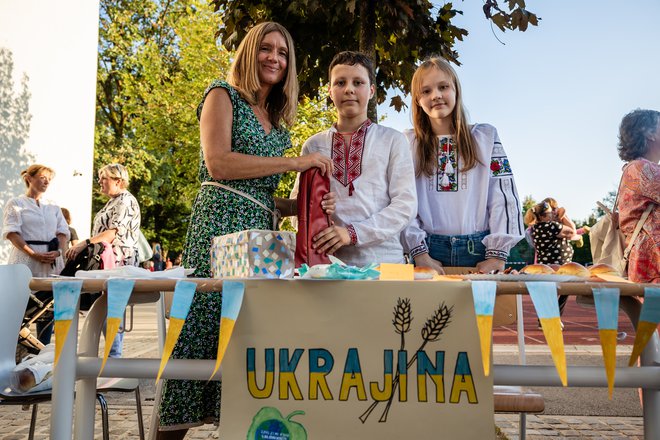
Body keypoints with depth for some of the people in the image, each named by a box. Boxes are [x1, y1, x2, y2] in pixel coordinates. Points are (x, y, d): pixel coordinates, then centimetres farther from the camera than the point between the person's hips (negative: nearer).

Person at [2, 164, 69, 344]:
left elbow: (63, 232, 12)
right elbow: (12, 232, -5)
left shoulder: (53, 207, 18)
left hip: (52, 264, 4)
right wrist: (34, 254, -16)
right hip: (25, 263, -4)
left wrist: (58, 251, -9)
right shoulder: (16, 204, 5)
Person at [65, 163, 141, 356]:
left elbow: (114, 233, -21)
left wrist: (84, 244, -25)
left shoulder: (126, 201, -10)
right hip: (108, 262, 10)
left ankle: (114, 354, -7)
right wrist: (84, 246, 19)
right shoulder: (113, 202, 22)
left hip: (120, 262, -10)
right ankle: (113, 353, 13)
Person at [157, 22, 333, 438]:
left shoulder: (276, 121, 22)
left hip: (262, 230, 7)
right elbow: (218, 164, -12)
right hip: (221, 222, -7)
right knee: (207, 324, -7)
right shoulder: (224, 95, 3)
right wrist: (292, 162, -10)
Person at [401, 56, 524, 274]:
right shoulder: (408, 143, 6)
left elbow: (504, 197, 2)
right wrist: (419, 253, -9)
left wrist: (498, 254, -6)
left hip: (480, 252, 1)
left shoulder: (485, 137, 7)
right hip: (430, 253, 0)